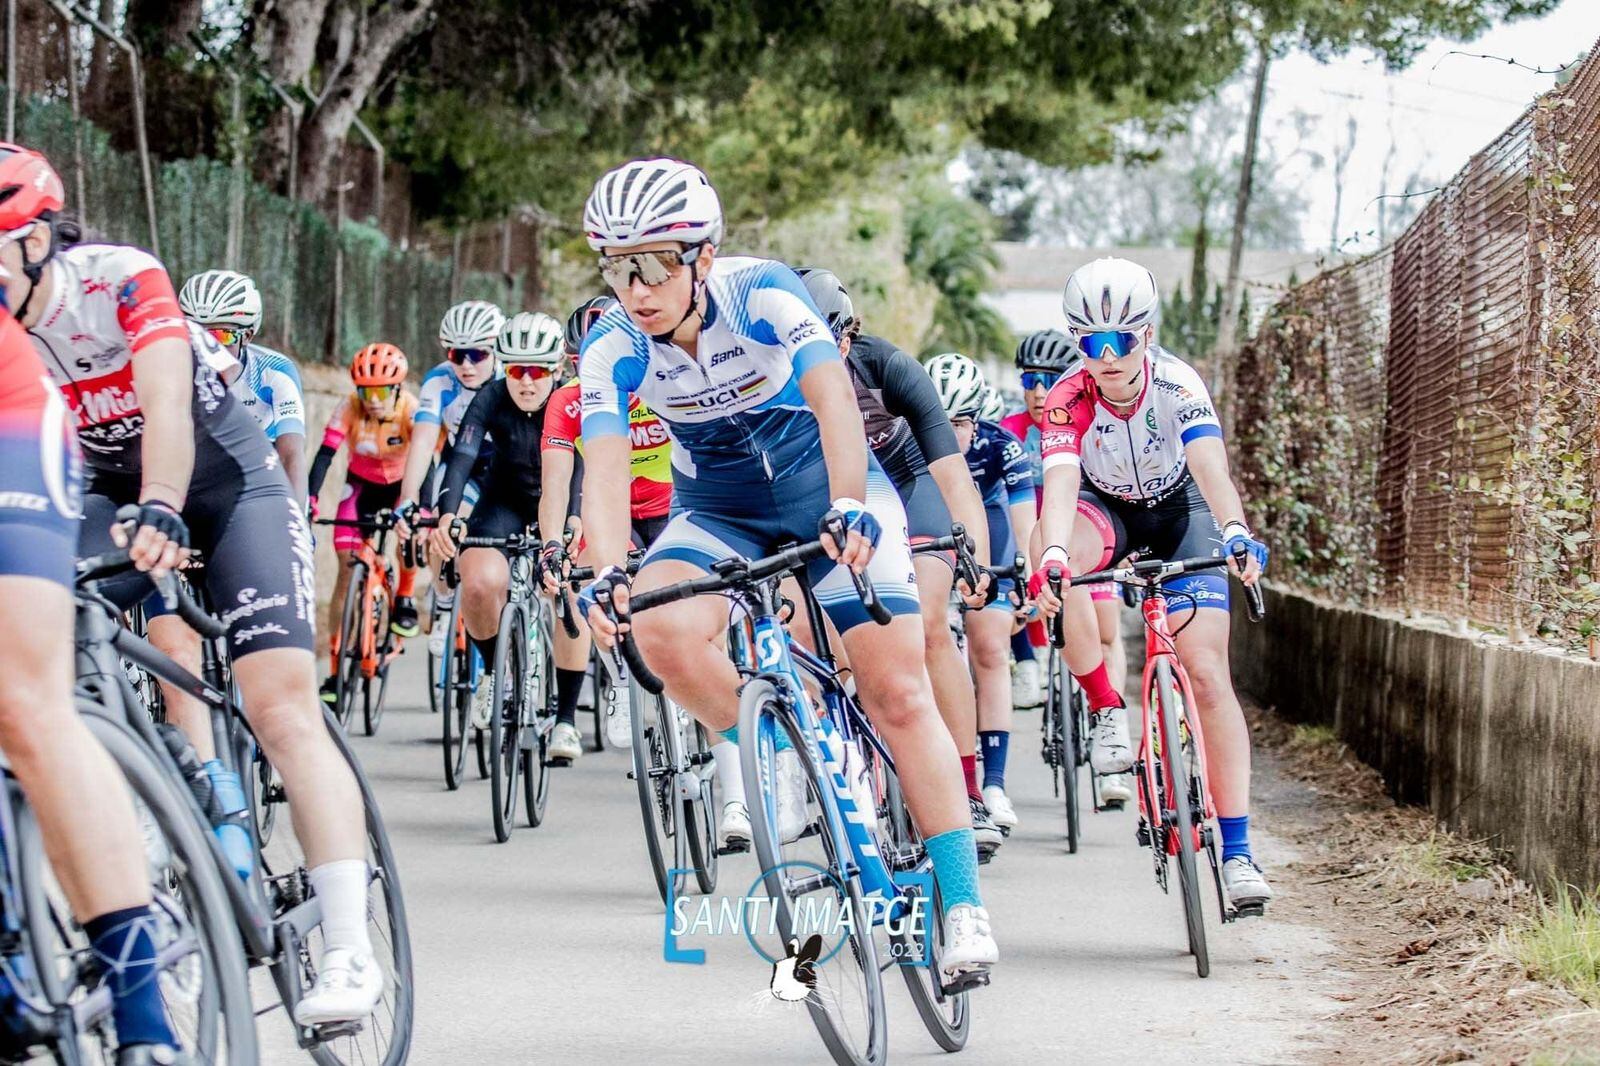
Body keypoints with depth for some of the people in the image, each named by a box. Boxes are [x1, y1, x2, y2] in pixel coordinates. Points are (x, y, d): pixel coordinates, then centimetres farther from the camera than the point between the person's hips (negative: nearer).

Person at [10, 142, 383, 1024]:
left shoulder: (121, 280, -27)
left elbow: (166, 406, -41)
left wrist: (161, 516, -57)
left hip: (226, 482, -5)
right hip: (112, 493, 5)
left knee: (282, 707, -17)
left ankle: (349, 952, -22)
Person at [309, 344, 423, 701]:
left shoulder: (412, 410, -27)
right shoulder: (349, 409, -25)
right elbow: (325, 455, -30)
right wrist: (309, 500, -44)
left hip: (401, 484, -1)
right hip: (362, 484, 1)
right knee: (348, 570, -10)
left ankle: (405, 598, 2)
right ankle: (336, 668, -6)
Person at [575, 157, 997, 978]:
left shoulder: (761, 294, -27)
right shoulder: (612, 347, -19)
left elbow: (832, 396, -40)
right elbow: (604, 467, -29)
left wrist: (847, 509, -57)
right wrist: (607, 573, -48)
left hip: (829, 490, -2)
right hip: (717, 510, 2)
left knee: (898, 696, -12)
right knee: (661, 627, -30)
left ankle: (962, 907, -6)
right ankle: (770, 757, -5)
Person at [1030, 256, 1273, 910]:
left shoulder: (1177, 386, -29)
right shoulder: (1068, 401, -26)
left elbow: (1211, 467, -43)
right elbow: (1061, 485, -40)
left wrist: (1235, 532, -63)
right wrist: (1052, 556, -60)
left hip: (1180, 511, -1)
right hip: (1106, 510, 1)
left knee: (1207, 673, -13)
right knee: (1059, 562, -36)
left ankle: (1237, 850, -12)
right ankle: (1106, 711, -17)